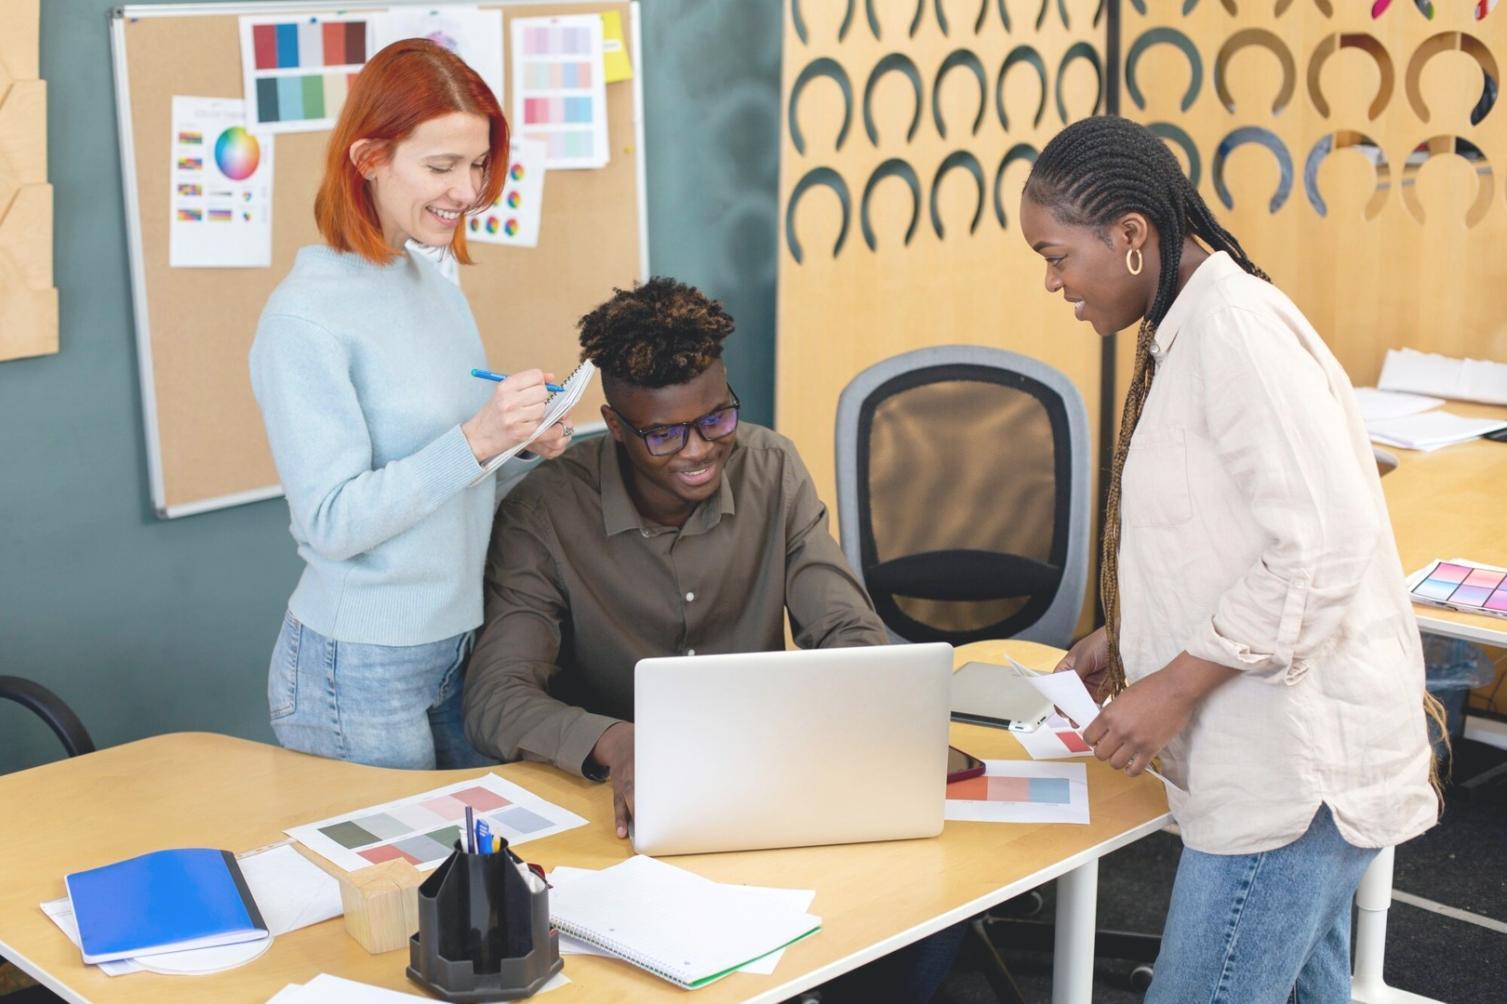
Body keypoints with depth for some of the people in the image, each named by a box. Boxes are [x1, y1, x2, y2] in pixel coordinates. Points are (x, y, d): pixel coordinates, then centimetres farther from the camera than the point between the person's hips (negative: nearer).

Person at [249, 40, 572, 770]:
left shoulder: (437, 287, 6)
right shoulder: (305, 315, -16)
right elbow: (333, 522, -20)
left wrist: (524, 447, -4)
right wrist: (476, 440, -27)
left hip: (457, 646, 7)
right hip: (360, 674, -7)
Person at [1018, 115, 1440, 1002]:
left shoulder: (1236, 328, -18)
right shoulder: (1191, 328, 12)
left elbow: (1322, 551, -24)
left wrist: (1173, 687, -19)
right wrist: (1124, 638, 12)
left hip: (1299, 761, -10)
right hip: (1286, 754, 10)